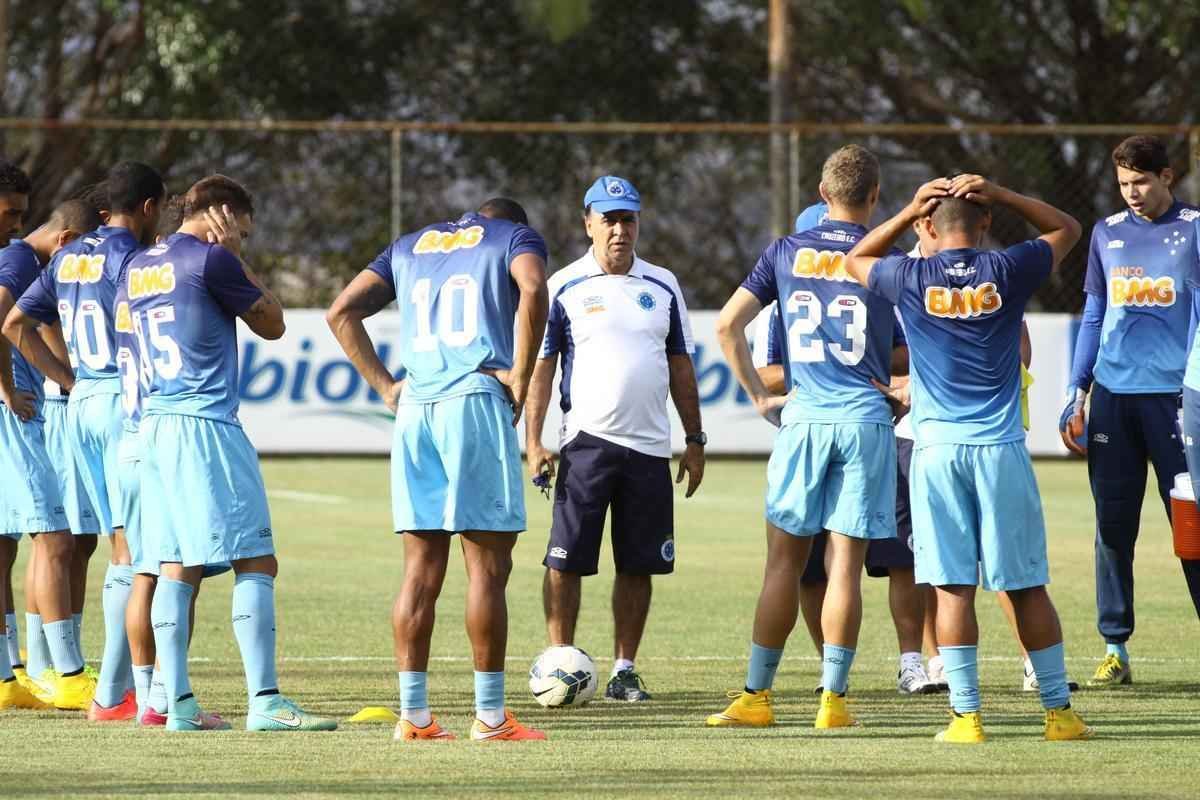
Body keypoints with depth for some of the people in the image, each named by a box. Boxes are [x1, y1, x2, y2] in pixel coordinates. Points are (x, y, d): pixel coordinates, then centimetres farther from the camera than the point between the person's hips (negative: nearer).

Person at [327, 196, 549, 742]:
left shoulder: (410, 246, 25)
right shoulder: (515, 237, 11)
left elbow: (342, 312, 18)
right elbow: (532, 288, -12)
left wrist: (385, 386, 14)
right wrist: (521, 377, -7)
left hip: (414, 408, 4)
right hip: (477, 401, -4)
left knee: (422, 569, 6)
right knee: (487, 567, -2)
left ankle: (413, 715, 4)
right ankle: (490, 716, -3)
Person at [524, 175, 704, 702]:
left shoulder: (662, 287, 12)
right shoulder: (564, 288, 1)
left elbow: (680, 367, 16)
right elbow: (540, 367, 0)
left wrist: (694, 440, 12)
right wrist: (533, 442, -9)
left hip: (649, 446, 3)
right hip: (587, 441, -3)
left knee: (639, 565, 4)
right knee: (567, 560, -7)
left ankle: (624, 670, 11)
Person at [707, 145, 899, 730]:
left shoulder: (786, 253, 7)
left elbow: (727, 325, 7)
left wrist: (759, 396, 14)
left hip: (803, 419, 1)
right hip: (866, 419, -1)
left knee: (784, 561, 6)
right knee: (846, 564, 0)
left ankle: (756, 695, 6)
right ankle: (833, 698, -1)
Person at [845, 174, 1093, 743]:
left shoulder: (911, 279, -1)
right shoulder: (1008, 271, -1)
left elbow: (856, 260, 22)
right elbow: (1066, 228, 19)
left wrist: (907, 212, 14)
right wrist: (998, 195, 10)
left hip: (938, 448, 0)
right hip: (1001, 448, 0)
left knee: (952, 587, 0)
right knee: (1026, 585, 6)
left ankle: (966, 713, -4)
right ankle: (1058, 711, 9)